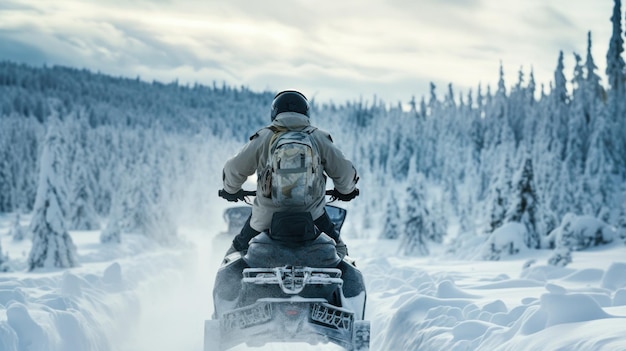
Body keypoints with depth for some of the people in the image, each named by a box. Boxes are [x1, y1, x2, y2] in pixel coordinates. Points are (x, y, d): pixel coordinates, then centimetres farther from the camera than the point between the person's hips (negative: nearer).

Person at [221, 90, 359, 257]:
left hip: (267, 216, 0)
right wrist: (346, 191, 25)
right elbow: (344, 171, 3)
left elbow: (234, 169, 2)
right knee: (337, 250, 21)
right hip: (311, 216, 1)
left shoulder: (262, 138, -3)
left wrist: (231, 190, 23)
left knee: (239, 250, 19)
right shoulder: (320, 138, 0)